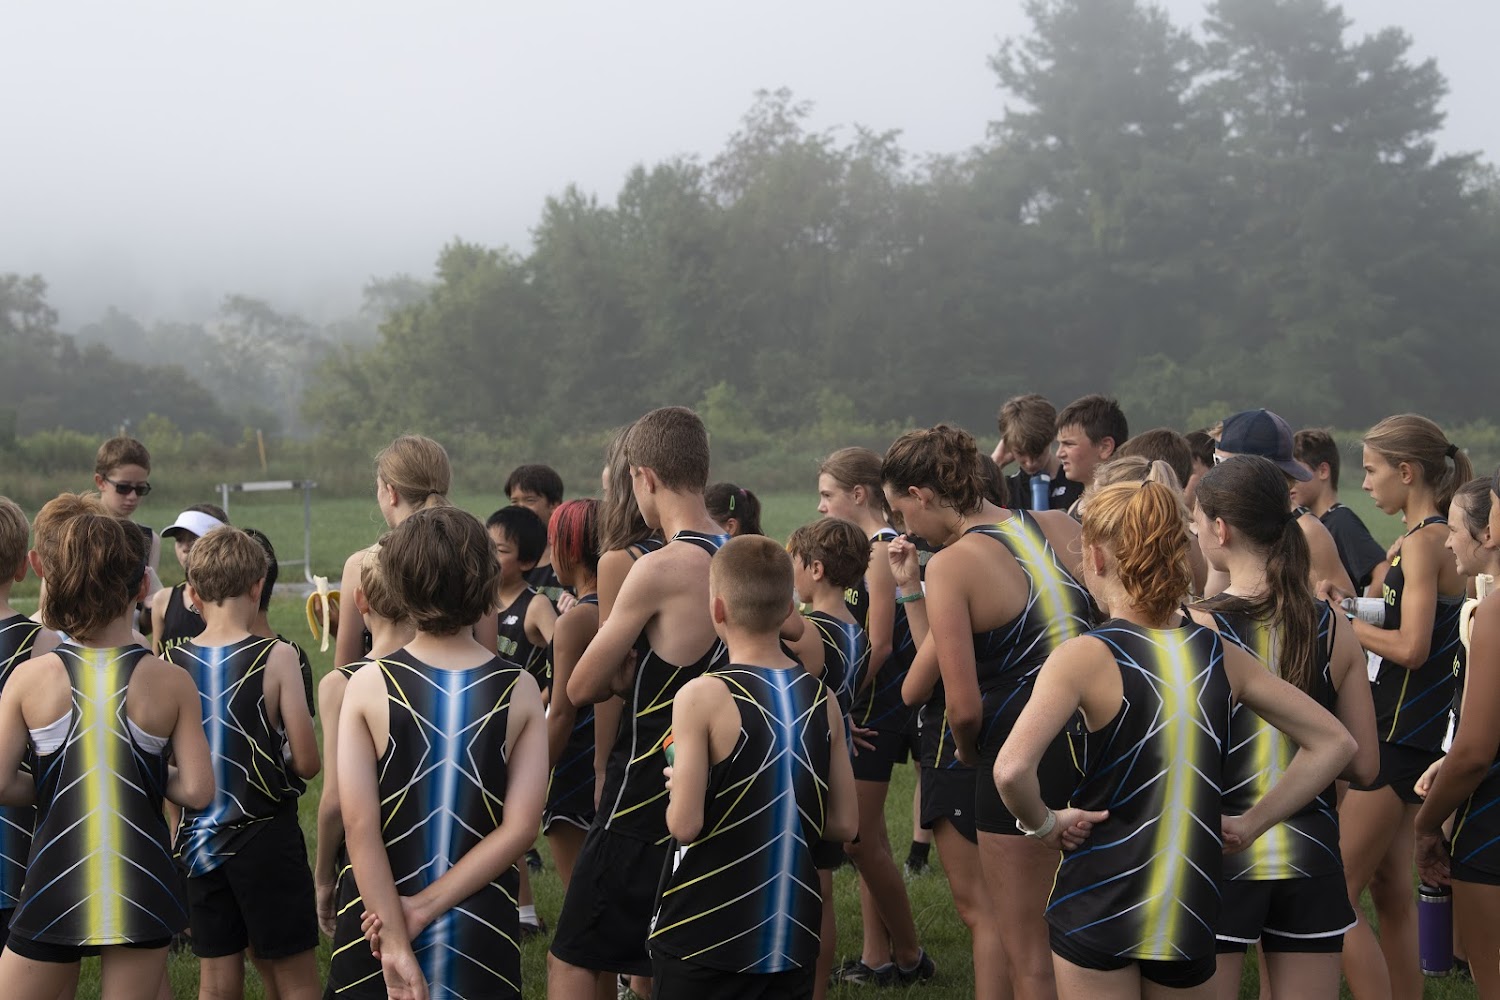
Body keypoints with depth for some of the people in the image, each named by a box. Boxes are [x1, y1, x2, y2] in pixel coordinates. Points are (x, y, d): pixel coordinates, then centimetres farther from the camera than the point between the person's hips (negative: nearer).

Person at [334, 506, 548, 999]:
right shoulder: (519, 690, -5)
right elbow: (520, 827, -11)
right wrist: (429, 905, -10)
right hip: (483, 934, 1)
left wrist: (396, 942, -13)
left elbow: (360, 827, -13)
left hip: (377, 919, 0)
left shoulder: (369, 685, -8)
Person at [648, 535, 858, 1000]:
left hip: (704, 936, -4)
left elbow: (685, 823, -16)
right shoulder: (822, 700, 2)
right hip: (794, 937, 5)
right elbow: (844, 823, 5)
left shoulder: (703, 696, -14)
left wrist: (678, 786, 4)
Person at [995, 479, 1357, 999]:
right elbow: (1335, 744, 6)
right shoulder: (1221, 656, 2)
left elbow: (1011, 770, -28)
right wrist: (1251, 824, 7)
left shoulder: (1084, 657, -13)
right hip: (1191, 910, 4)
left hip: (1100, 900, -4)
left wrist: (1042, 823, -9)